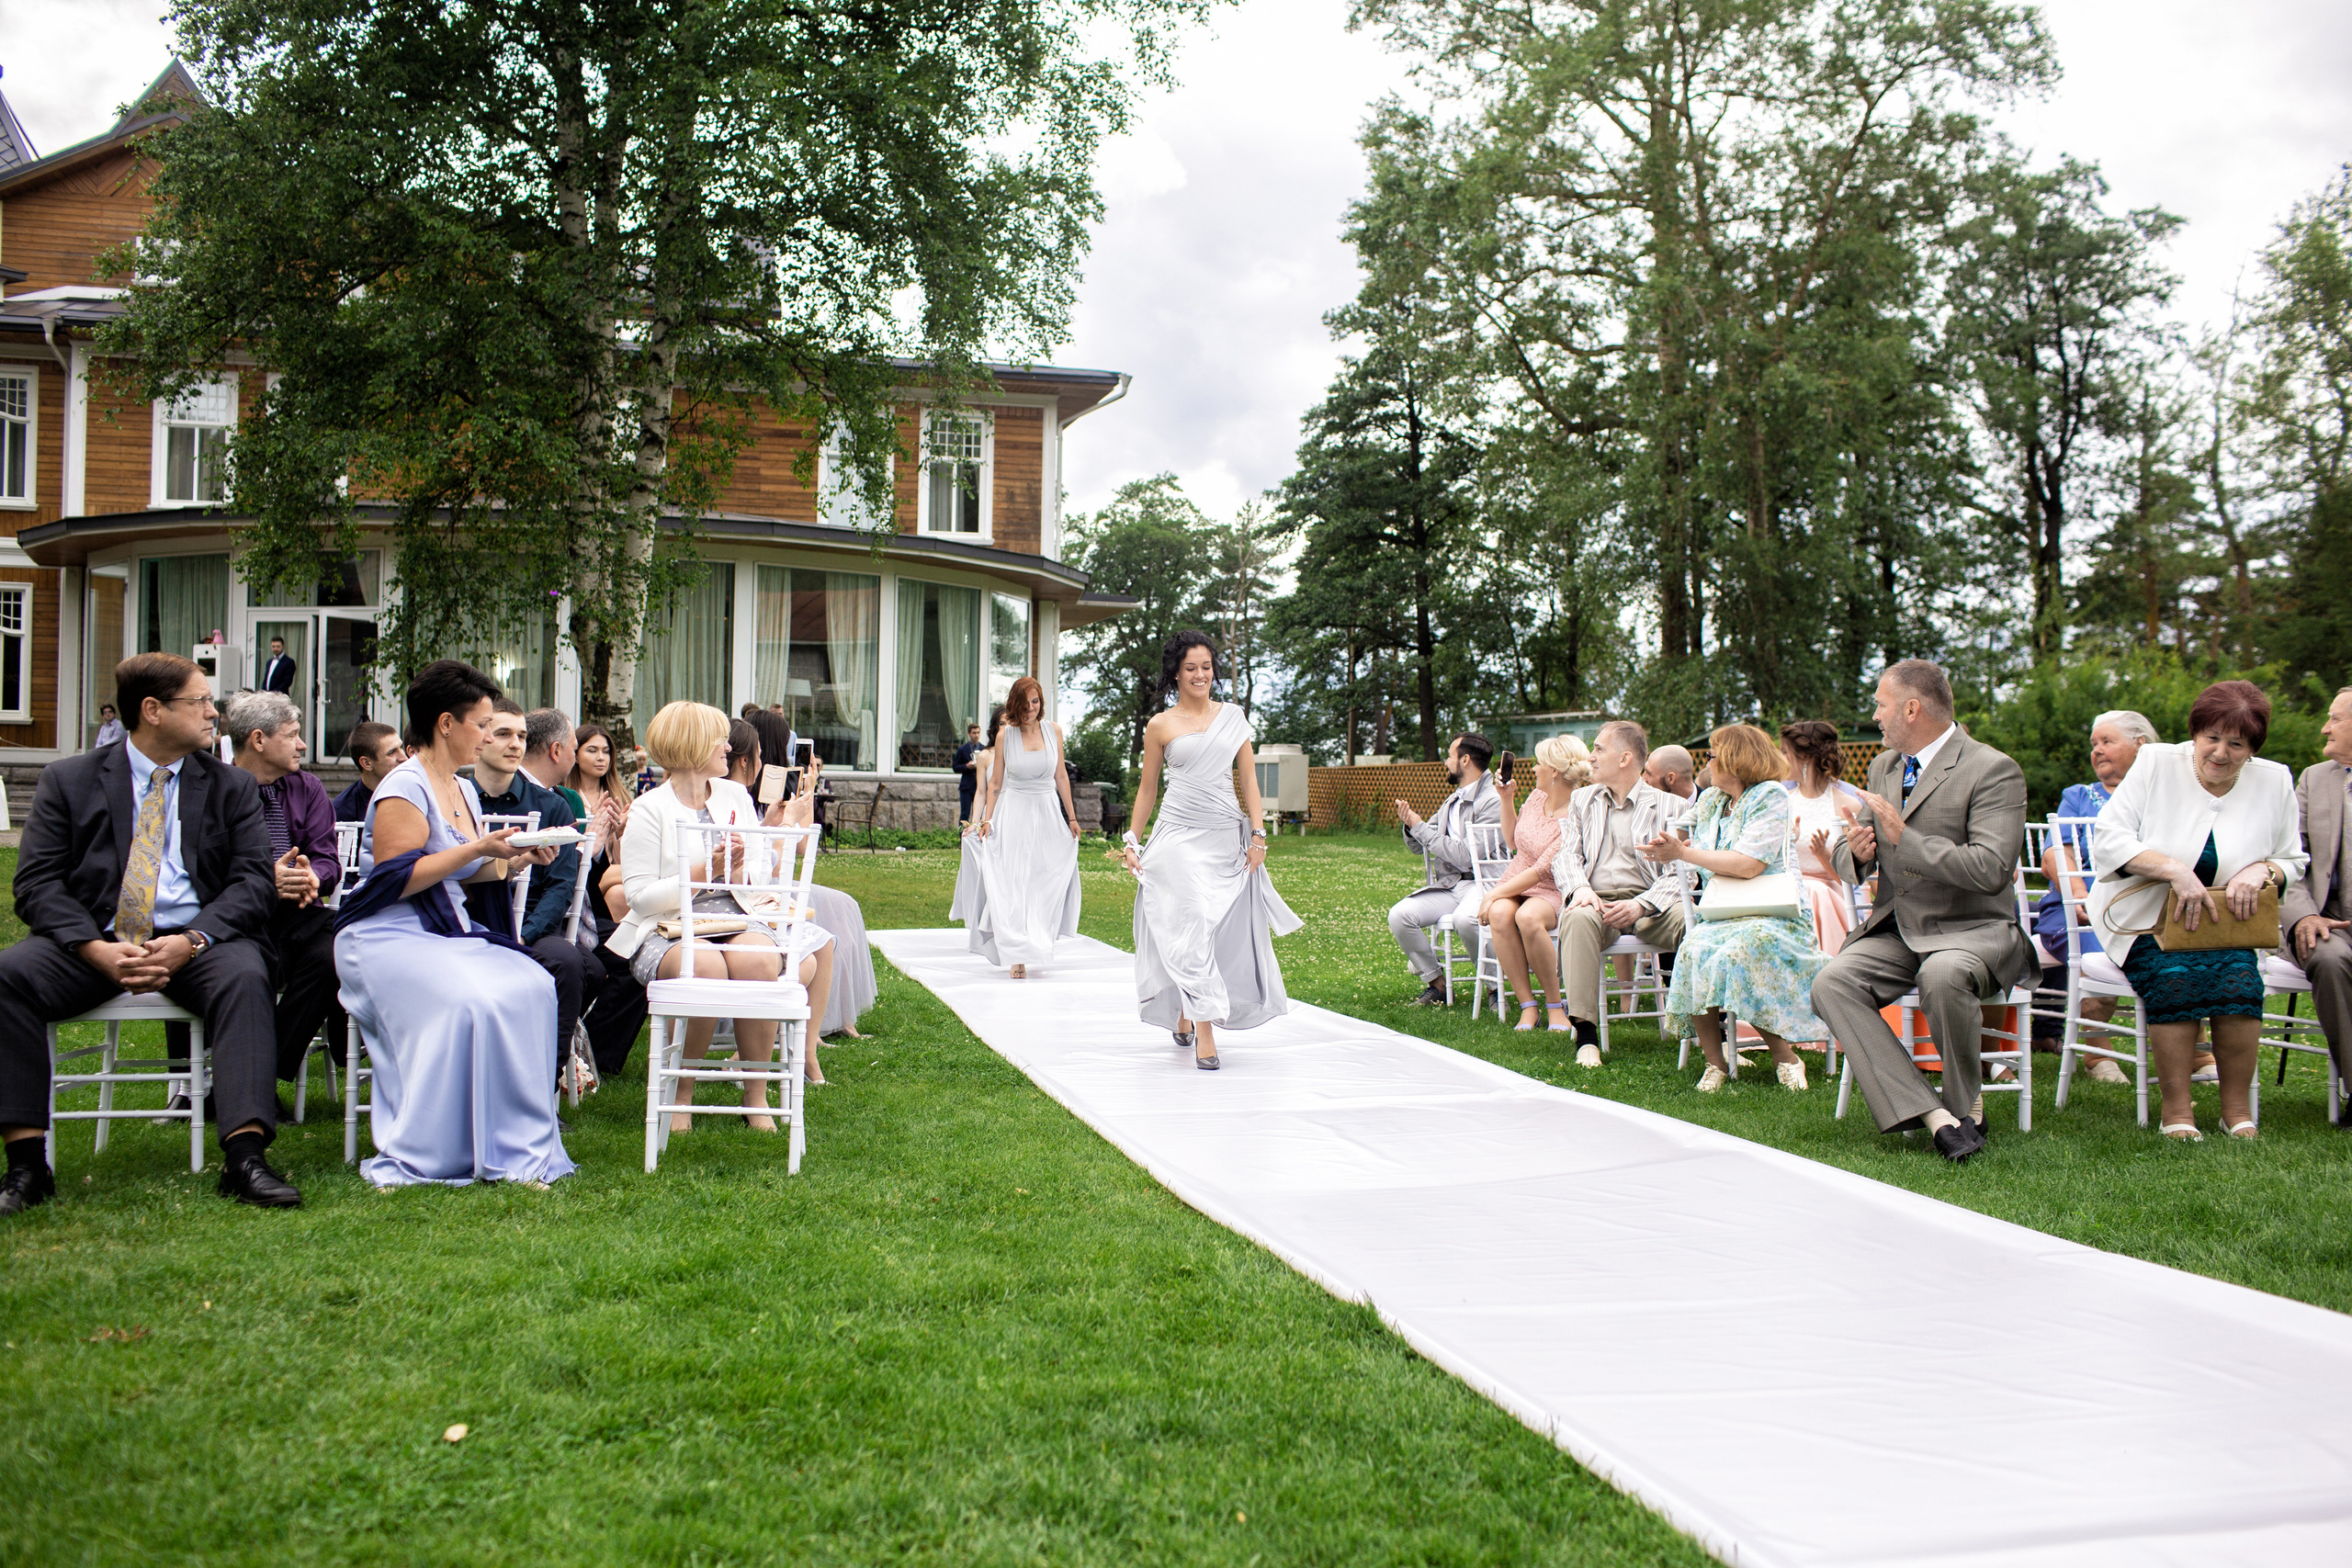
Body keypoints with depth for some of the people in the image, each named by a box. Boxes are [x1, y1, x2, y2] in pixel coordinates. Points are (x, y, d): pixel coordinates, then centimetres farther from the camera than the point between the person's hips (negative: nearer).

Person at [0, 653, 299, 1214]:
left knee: (244, 976, -33)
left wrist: (191, 941, -17)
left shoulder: (234, 787, 13)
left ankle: (245, 1158, -40)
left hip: (197, 943, 0)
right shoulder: (68, 779, 11)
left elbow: (253, 882, 3)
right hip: (95, 941, 1)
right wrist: (96, 949, -16)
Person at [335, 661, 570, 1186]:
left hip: (449, 934, 8)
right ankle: (416, 1159, -24)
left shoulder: (464, 791, 19)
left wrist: (513, 860, 6)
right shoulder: (404, 787, -9)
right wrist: (479, 847, -17)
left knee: (532, 987, -21)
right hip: (388, 937, -8)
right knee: (470, 1002, -34)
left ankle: (514, 1148, -18)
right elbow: (396, 879, -17)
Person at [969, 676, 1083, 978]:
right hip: (1013, 814, -2)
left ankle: (1035, 942, 19)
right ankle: (1018, 955, -4)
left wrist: (1071, 817, 14)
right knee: (1012, 883, -6)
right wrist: (987, 820, 1)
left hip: (1047, 814, 2)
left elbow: (1060, 776, 12)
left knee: (1046, 882, 2)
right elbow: (995, 782, 6)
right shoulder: (1005, 735, -1)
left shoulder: (1053, 731, 4)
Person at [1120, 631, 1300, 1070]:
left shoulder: (1232, 717, 10)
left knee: (1228, 931, 4)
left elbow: (1249, 778, 9)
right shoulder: (1160, 726, 4)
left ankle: (1184, 1016, 24)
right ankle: (1204, 1034, -13)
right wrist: (1131, 840, 5)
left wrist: (1258, 834, 1)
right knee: (1193, 927, -13)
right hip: (1180, 837, -3)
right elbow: (1147, 789, 11)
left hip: (1227, 837, 3)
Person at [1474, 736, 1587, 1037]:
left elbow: (1543, 870, -20)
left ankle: (1555, 1007, -20)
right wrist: (1506, 798, 13)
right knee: (1500, 914, -31)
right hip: (1514, 883, 5)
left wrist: (1494, 894, -20)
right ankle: (1527, 1006, -25)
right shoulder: (1537, 797, 7)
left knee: (1528, 917, -39)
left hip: (1551, 892, -5)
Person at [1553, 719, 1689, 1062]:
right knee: (1577, 918, -36)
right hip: (1596, 901, 1)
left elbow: (1679, 873, 0)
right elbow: (1565, 854, 11)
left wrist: (1641, 905, -18)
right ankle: (1586, 1037, -39)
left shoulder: (1668, 806, 10)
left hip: (1649, 902, -1)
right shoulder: (1581, 800, 22)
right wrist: (1579, 888, -12)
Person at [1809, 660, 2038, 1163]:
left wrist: (1903, 838, -21)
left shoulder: (1993, 771, -8)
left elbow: (1990, 870, -20)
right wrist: (1856, 852, -7)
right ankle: (1935, 1118, -28)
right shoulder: (1883, 767, 15)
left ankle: (1966, 1107, -12)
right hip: (1896, 929, 6)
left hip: (1974, 929, -6)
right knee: (1830, 984, -23)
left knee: (1943, 974, -39)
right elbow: (1850, 862, 18)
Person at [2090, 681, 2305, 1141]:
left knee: (2239, 977, -29)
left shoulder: (2274, 781, 6)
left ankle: (2238, 1109, -14)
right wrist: (2175, 870, -22)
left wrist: (2262, 870, -11)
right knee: (2175, 976, -32)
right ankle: (2176, 1108, -19)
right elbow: (2107, 838, -9)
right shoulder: (2156, 764, -3)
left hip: (2224, 927, 2)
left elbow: (2294, 862, 13)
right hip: (2144, 919, -2)